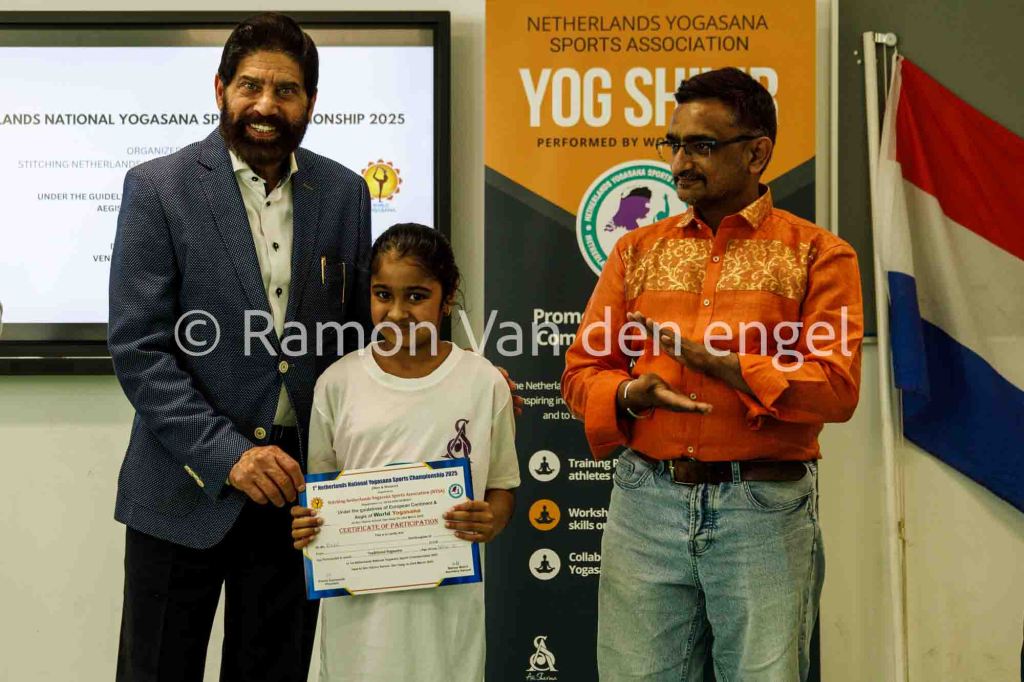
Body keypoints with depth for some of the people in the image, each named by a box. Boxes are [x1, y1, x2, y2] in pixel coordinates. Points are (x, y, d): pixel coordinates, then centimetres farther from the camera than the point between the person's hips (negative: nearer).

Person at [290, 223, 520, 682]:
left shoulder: (483, 383, -2)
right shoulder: (338, 383, 0)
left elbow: (503, 486, 6)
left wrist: (491, 522, -15)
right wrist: (306, 526, -11)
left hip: (447, 595, -1)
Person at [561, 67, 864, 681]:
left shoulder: (818, 254, 2)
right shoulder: (639, 250, 12)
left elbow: (836, 389, -9)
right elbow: (582, 371, 9)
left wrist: (710, 358, -16)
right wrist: (632, 394, -13)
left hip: (766, 512, -2)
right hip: (646, 503, 3)